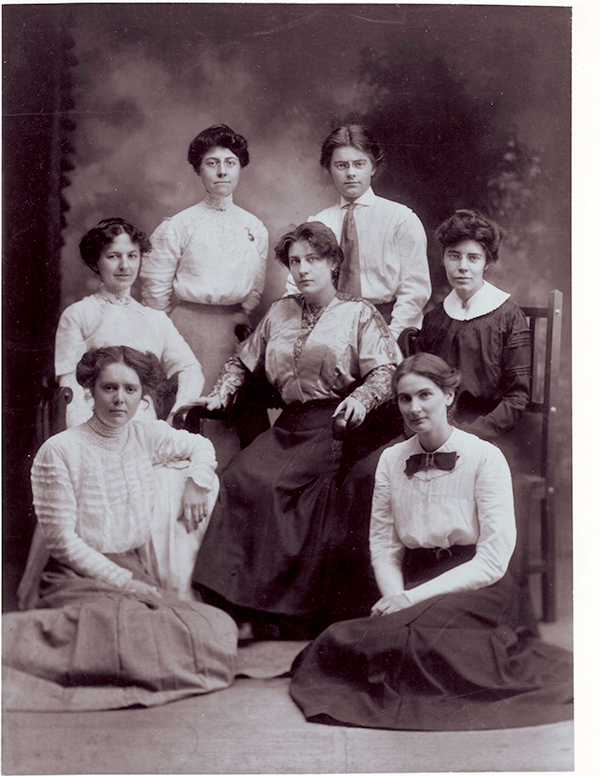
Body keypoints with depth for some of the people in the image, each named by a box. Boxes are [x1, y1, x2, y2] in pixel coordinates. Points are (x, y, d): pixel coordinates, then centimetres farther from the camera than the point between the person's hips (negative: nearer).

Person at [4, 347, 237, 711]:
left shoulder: (147, 435, 9)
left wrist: (197, 482, 8)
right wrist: (123, 581, -12)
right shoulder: (58, 451, -7)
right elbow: (63, 541, -7)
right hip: (81, 577, -7)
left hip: (142, 574, 7)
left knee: (217, 630, -24)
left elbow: (201, 446, 29)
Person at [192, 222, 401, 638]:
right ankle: (232, 602, -18)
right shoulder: (279, 312, 22)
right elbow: (243, 361, 29)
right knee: (239, 477, -22)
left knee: (268, 485, -26)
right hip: (287, 427, 5)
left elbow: (385, 370, -2)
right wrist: (219, 395, 12)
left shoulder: (359, 314, 8)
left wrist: (360, 398, -21)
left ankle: (285, 616, -18)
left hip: (333, 426, -5)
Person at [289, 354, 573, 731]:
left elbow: (493, 561, -11)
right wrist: (395, 598, -14)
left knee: (423, 633, -33)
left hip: (475, 587, -3)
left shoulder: (485, 458, -6)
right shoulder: (391, 460, 8)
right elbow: (384, 547, 7)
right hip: (413, 583, 4)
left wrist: (415, 597, -16)